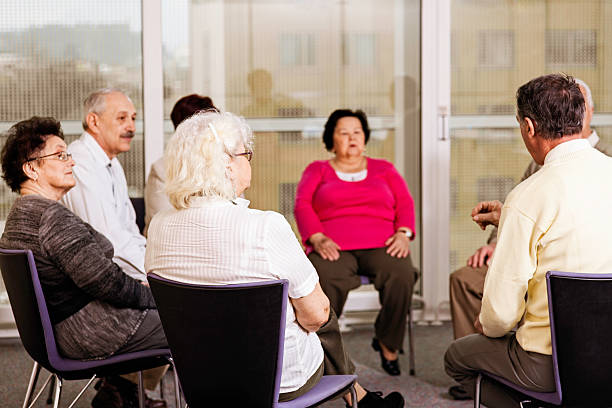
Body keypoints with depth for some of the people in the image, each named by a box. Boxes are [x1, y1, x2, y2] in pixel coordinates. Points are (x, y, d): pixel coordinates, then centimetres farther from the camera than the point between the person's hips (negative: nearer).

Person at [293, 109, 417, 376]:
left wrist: (403, 233, -6)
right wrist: (317, 238, -12)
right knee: (324, 279, -37)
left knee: (401, 275, -33)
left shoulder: (384, 169, 26)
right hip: (334, 247, -1)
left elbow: (405, 203, 15)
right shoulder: (317, 170, 22)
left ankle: (388, 344, -13)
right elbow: (302, 205, 7)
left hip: (380, 244, 1)